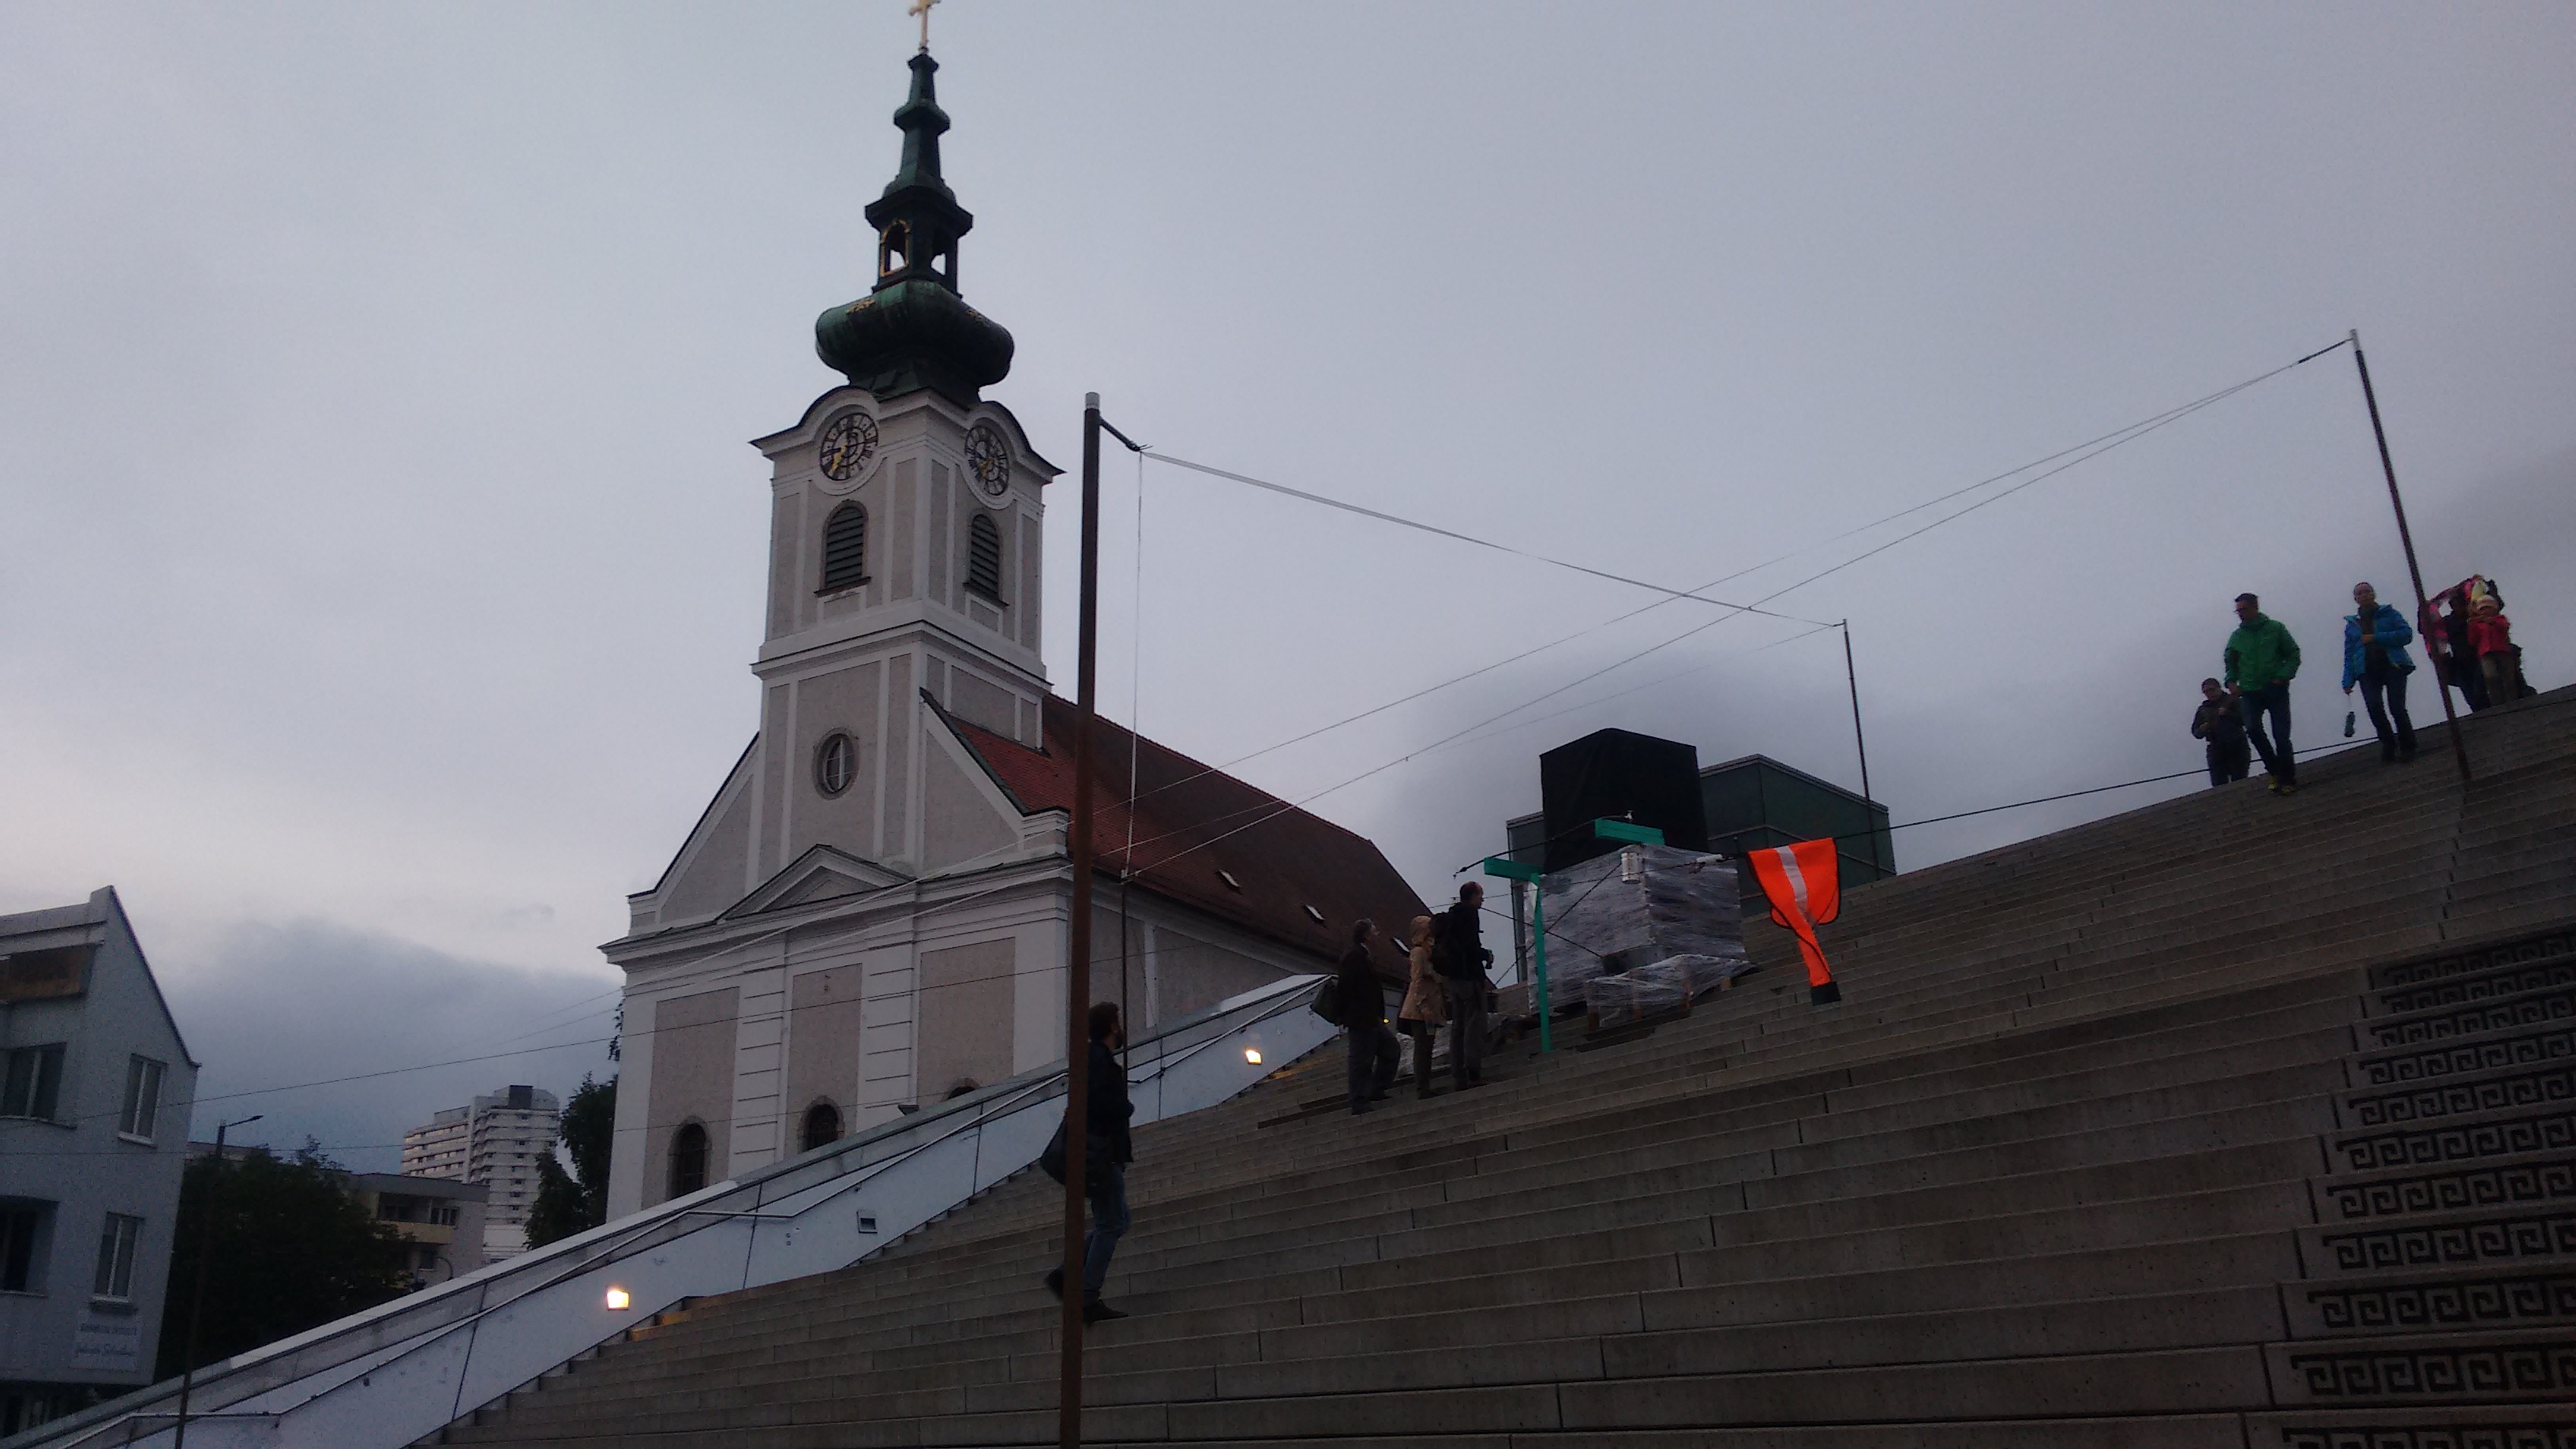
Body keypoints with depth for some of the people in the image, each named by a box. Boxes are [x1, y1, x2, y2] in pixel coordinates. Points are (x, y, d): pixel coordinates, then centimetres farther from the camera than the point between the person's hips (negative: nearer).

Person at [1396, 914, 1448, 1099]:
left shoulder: (1427, 951, 18)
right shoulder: (1419, 952, -10)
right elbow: (1417, 981, -16)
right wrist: (1423, 1006, -22)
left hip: (1429, 1008, 9)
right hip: (1420, 1009, -9)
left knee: (1425, 1049, 9)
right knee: (1422, 1048, -9)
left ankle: (1423, 1088, 12)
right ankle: (1422, 1089, -10)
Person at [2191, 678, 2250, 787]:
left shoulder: (2232, 701, 8)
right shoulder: (2203, 710, 18)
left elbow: (2245, 719, -5)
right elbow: (2195, 732, 13)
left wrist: (2227, 714, -16)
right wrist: (2202, 730, -9)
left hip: (2237, 749, -2)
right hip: (2216, 751, 2)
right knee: (2218, 786, -8)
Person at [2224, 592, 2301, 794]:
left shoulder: (2275, 629, 0)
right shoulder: (2237, 637, 8)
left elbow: (2293, 655, 1)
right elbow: (2231, 663, 16)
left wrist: (2283, 676, -12)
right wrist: (2231, 682, -2)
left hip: (2276, 690, -2)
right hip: (2250, 692, 2)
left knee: (2281, 735, -4)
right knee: (2253, 729, -19)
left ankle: (2288, 779, 6)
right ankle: (2275, 770, -1)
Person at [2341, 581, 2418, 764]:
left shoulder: (2389, 614, 9)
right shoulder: (2351, 624, 17)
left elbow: (2407, 634, -4)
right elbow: (2349, 654, 14)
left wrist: (2377, 638, -12)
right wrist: (2348, 680, 5)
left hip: (2393, 666, -2)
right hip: (2367, 672, 2)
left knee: (2396, 707, -15)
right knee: (2374, 706, -20)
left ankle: (2407, 747, 1)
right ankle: (2388, 745, -4)